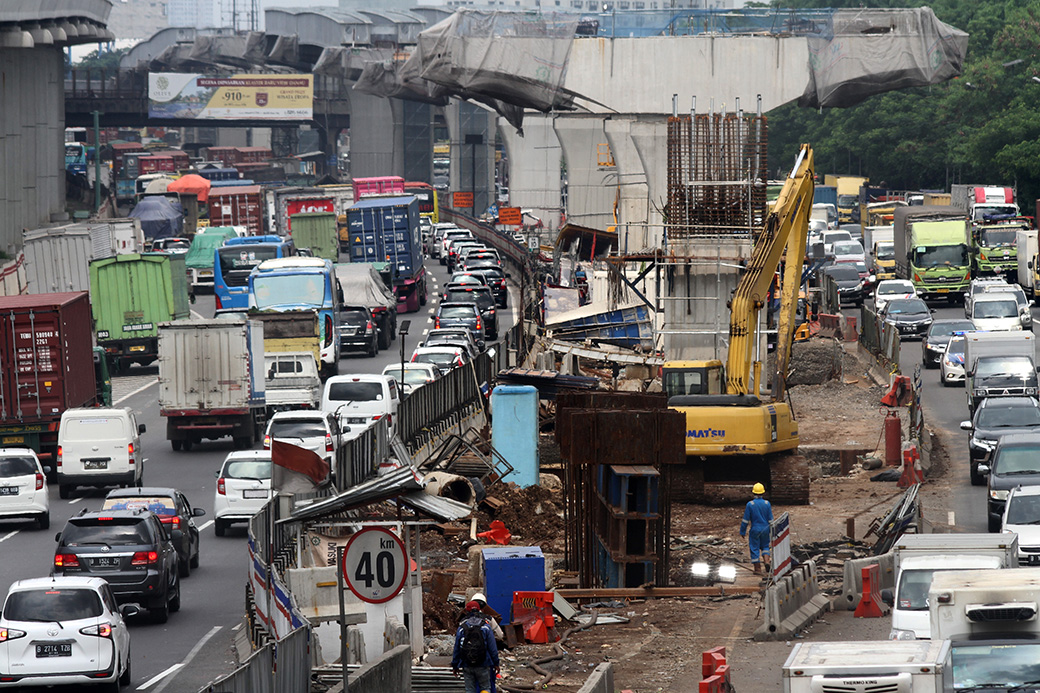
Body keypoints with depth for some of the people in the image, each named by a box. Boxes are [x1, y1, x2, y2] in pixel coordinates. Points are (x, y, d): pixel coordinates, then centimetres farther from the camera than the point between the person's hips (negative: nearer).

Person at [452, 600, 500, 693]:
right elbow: (493, 647, -2)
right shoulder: (486, 627, -3)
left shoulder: (461, 628, 1)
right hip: (483, 666, -1)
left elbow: (456, 649, 5)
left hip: (467, 667, 1)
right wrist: (496, 664, 6)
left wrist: (455, 665, 14)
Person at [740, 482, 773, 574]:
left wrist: (742, 531, 0)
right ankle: (767, 561, -1)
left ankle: (757, 568, 8)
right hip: (765, 529, 3)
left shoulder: (750, 504, -13)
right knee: (765, 546, 20)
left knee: (755, 548, 6)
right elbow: (770, 519, 0)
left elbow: (745, 520, -9)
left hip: (754, 530, -3)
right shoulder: (767, 503, -5)